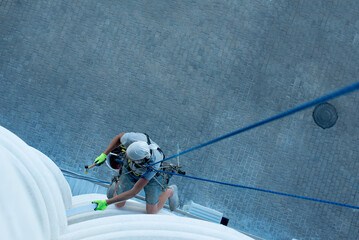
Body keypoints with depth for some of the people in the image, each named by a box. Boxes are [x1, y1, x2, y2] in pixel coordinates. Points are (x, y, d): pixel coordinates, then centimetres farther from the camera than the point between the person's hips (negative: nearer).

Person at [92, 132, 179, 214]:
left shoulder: (153, 166, -46)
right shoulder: (132, 139, -41)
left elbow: (133, 192, -39)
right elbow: (119, 137, -13)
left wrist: (106, 202, -37)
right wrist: (104, 155, -17)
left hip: (152, 177, -3)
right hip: (130, 170, 3)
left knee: (151, 212, 8)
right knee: (119, 204, 9)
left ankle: (170, 191, 32)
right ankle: (119, 181, 39)